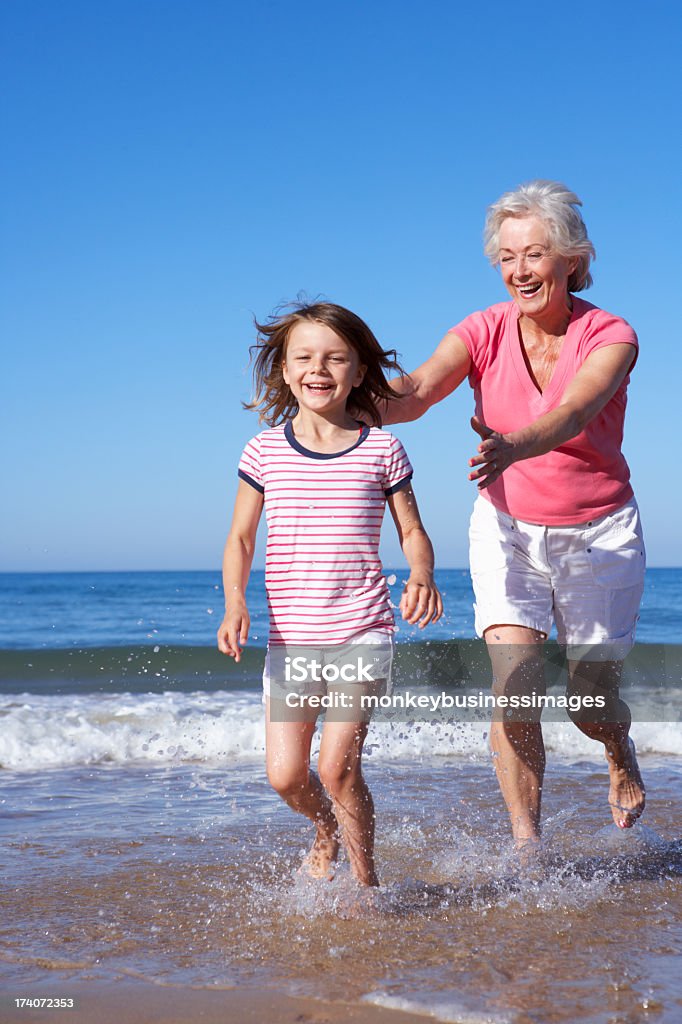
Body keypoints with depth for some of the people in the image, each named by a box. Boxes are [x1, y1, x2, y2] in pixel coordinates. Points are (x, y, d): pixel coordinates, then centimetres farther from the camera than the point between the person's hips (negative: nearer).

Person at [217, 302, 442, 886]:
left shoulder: (381, 450, 0)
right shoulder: (265, 451, 3)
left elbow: (413, 532, 8)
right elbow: (241, 539, 8)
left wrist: (422, 576, -13)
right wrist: (235, 603, -9)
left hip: (362, 633, -2)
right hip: (289, 637, 2)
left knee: (338, 766, -10)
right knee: (285, 775, 3)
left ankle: (364, 876, 15)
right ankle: (327, 829, 38)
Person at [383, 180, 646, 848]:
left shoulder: (611, 338, -17)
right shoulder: (484, 332, -11)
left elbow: (570, 414, -37)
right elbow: (416, 391, -29)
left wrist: (512, 447, -58)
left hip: (599, 534, -1)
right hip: (508, 527, 1)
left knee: (591, 704, 6)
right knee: (515, 686, -15)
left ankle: (620, 752, 43)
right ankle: (526, 843, -1)